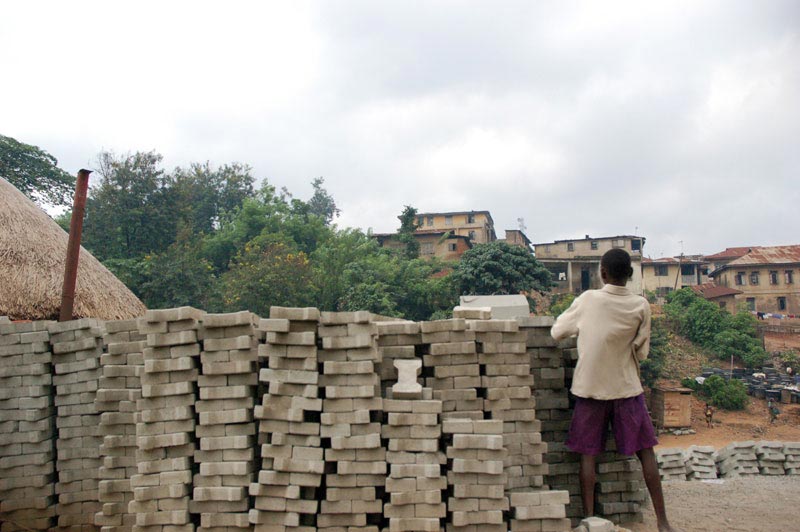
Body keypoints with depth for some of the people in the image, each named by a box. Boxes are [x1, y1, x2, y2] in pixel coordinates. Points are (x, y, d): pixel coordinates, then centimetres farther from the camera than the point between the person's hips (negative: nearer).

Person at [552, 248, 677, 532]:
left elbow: (557, 332, 2)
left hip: (590, 387, -1)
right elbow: (641, 352, 2)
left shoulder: (588, 300, -8)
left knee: (588, 454, 6)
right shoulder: (641, 306, -5)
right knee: (645, 452, 8)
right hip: (627, 387, 1)